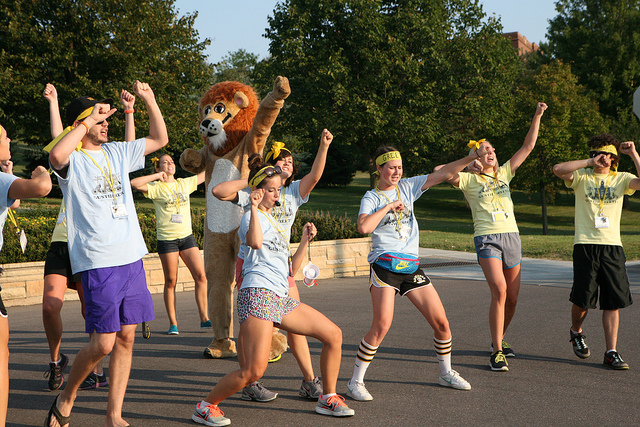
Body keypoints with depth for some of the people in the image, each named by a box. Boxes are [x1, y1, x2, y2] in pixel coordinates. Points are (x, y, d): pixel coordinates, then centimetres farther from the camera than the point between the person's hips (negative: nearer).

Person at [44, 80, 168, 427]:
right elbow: (56, 156, -29)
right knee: (103, 343, -8)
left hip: (132, 258, 6)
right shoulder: (73, 160, -4)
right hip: (97, 263, -6)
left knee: (125, 338, 6)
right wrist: (89, 120, -19)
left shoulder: (116, 152, 15)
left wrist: (148, 99, 10)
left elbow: (160, 139, 21)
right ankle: (66, 399, 17)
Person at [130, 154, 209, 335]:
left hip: (187, 236, 4)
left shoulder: (185, 183, 11)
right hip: (167, 238, -4)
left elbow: (206, 173, 19)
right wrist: (157, 176, -13)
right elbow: (134, 183, -18)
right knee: (171, 282, 1)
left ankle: (204, 319, 4)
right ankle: (173, 324, 9)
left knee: (201, 276, -4)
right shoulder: (156, 187, -2)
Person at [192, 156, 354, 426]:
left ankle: (328, 399, 18)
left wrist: (305, 240, 23)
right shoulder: (253, 218, -2)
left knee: (333, 335, 7)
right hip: (258, 294, -9)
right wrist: (254, 207, -23)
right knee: (255, 370, -20)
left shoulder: (274, 222, 26)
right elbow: (255, 242, -28)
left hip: (281, 298, 9)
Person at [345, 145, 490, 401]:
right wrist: (389, 206, -12)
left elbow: (443, 174, 7)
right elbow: (363, 227, -19)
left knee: (441, 323, 4)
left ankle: (446, 373, 26)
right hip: (385, 265, -5)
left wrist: (471, 158, -1)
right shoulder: (371, 197, 1)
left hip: (412, 266, 5)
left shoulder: (407, 187, 12)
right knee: (382, 325, -18)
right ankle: (355, 382, -7)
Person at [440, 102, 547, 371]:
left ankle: (499, 340, 30)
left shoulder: (504, 174, 17)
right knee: (500, 291, -21)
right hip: (487, 238, -5)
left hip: (512, 237, 5)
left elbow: (528, 147, 14)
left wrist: (537, 117, 9)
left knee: (513, 297, 7)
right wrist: (467, 163, -19)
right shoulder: (469, 180, 4)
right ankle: (497, 352, -16)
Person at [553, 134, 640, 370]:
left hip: (613, 246, 2)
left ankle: (611, 352, 3)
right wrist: (590, 162, -13)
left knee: (613, 301, -1)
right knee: (583, 299, 1)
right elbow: (558, 169, -14)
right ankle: (576, 332, 32)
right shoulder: (582, 177, 5)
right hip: (586, 245, -2)